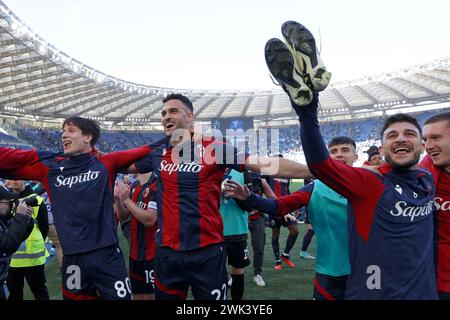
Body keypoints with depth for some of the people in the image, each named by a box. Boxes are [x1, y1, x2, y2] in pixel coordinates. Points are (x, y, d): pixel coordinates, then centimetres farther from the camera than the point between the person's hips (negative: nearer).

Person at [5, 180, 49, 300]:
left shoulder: (35, 200, -7)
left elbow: (44, 228, -2)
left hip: (32, 256, -5)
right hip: (13, 257, 5)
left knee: (39, 290, 7)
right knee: (13, 291, 19)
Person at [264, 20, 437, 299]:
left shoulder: (429, 181, 5)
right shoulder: (370, 182, -11)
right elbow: (321, 164, -29)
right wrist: (308, 111, -40)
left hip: (425, 292, 6)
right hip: (369, 293, -5)